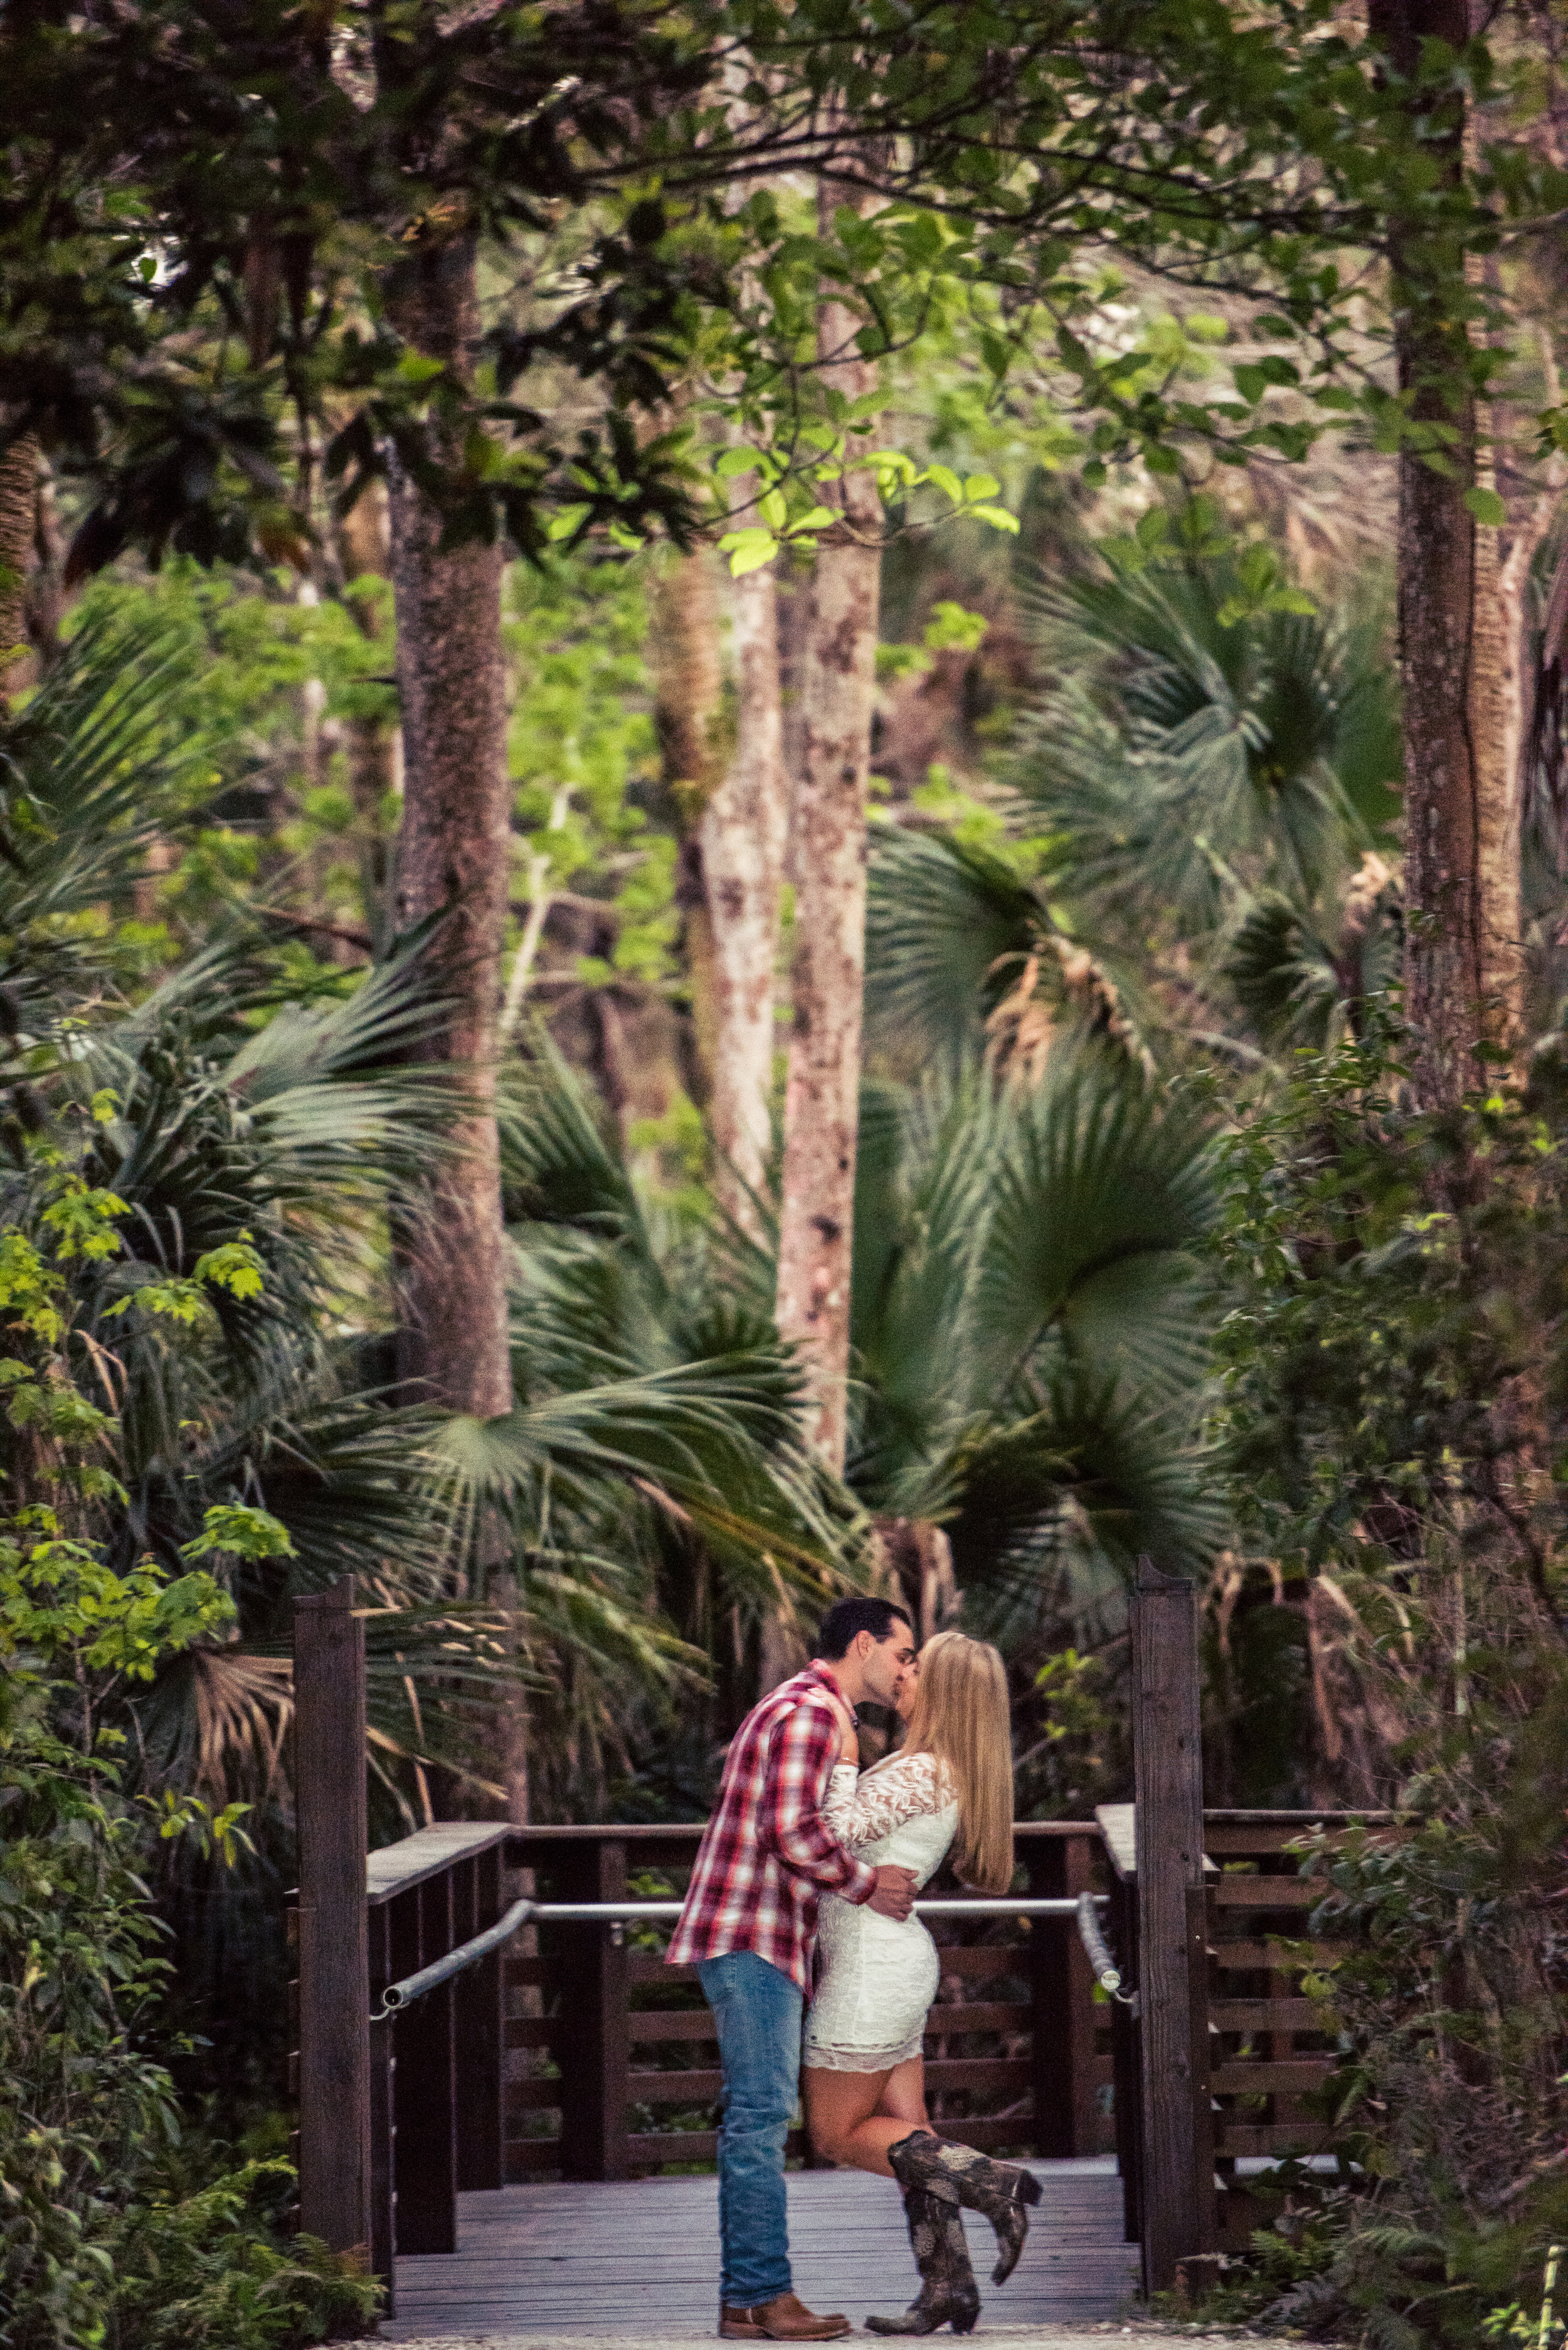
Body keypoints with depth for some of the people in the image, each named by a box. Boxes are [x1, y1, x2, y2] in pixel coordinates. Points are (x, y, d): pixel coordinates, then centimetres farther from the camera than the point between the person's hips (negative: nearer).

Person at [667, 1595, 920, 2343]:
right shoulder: (810, 1712, -12)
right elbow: (794, 1834, -22)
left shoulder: (806, 1712, 22)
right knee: (761, 2114, -10)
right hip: (752, 1940, -11)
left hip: (758, 1943, 11)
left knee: (755, 2119, 10)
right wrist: (867, 1885, -10)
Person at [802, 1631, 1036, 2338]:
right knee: (906, 2135, 9)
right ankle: (947, 2288, 6)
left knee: (839, 2134, 1)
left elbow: (839, 1831, -28)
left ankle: (992, 2183, -7)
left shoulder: (919, 1773, -19)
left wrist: (843, 1758, -17)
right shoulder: (942, 1774, 10)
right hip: (897, 1961, 9)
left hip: (870, 1972, -9)